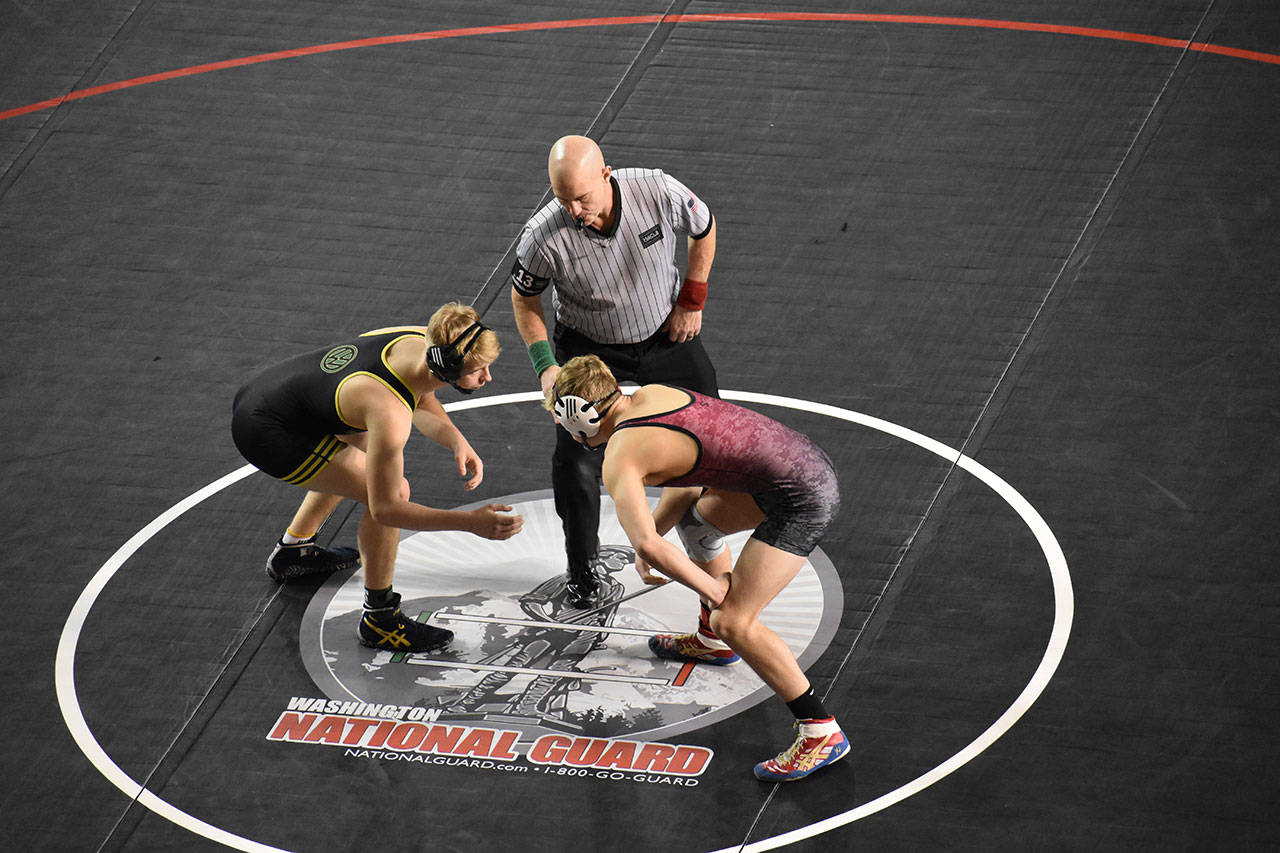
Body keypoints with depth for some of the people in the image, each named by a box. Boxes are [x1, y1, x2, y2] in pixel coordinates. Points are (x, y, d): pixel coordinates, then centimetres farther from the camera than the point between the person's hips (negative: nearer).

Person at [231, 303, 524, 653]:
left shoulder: (422, 340, -10)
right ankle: (379, 620, -1)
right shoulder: (390, 413, -34)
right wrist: (471, 522, -30)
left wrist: (457, 441, -4)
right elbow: (385, 507, -26)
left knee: (361, 457, 32)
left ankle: (293, 549, 51)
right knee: (393, 489, -16)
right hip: (263, 433, -9)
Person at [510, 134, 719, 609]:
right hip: (589, 347, -2)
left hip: (665, 334, 2)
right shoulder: (545, 238, -31)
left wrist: (692, 301, -4)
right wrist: (546, 366, -19)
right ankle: (582, 570, 10)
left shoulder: (660, 193, -30)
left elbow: (703, 230, -5)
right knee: (576, 460, -10)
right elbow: (524, 300, -10)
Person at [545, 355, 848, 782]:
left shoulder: (619, 460, -14)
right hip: (811, 457, 10)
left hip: (802, 502, -10)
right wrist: (655, 530, 15)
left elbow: (646, 544, -26)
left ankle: (821, 731, -7)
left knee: (734, 622, -10)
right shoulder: (653, 394, 11)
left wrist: (711, 588, -18)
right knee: (698, 514, 30)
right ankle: (712, 641, 49)